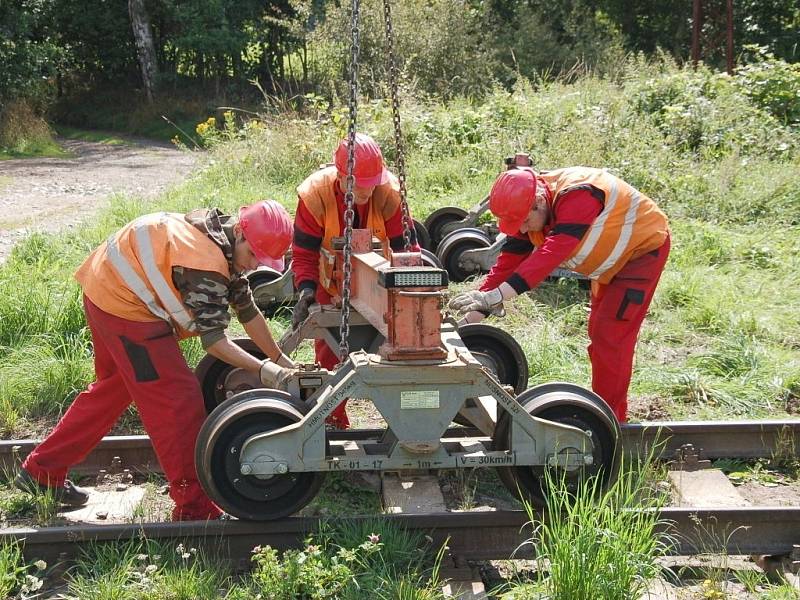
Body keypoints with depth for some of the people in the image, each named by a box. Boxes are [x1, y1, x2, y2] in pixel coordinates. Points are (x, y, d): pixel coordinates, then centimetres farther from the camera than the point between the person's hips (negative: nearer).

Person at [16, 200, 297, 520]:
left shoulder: (219, 228, 4)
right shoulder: (206, 265, -26)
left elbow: (247, 309, 7)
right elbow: (213, 340, -26)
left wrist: (281, 360, 7)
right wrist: (263, 369, -28)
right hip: (125, 305, -11)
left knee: (115, 386, 24)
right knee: (178, 400, -8)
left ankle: (41, 469, 34)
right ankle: (194, 509, -1)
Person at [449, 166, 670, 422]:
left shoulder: (578, 197, -39)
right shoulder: (529, 209, -13)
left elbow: (550, 255, -49)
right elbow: (509, 260, -15)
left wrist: (495, 296, -57)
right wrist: (474, 315, -24)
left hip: (644, 248, -9)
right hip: (612, 260, 9)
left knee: (611, 336, -12)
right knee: (599, 332, 16)